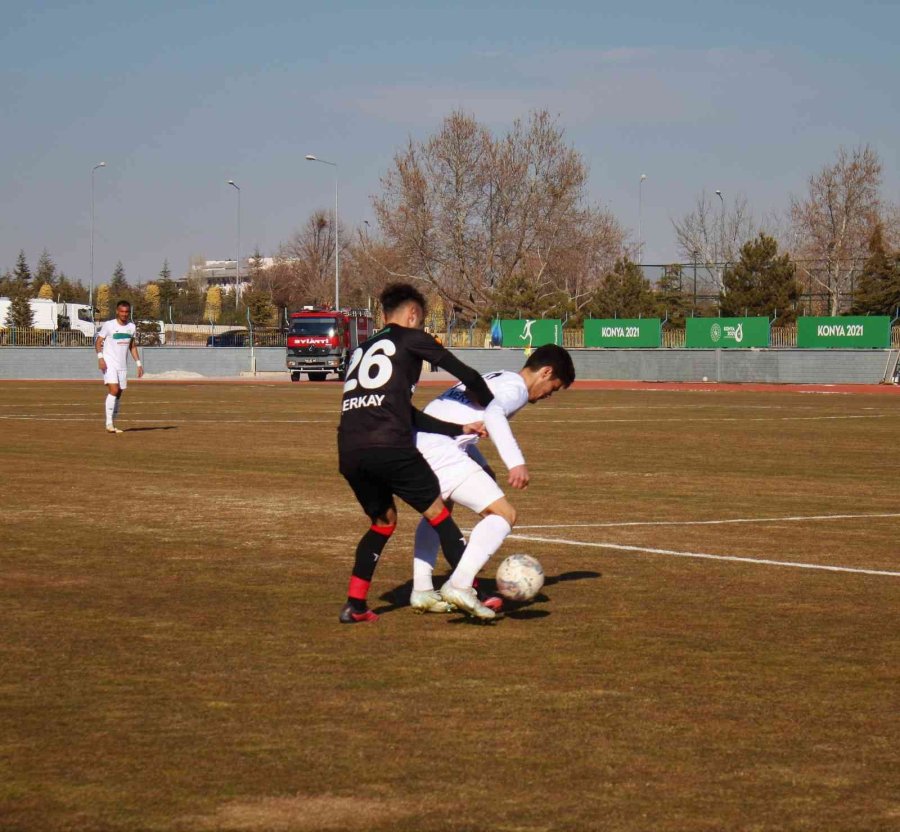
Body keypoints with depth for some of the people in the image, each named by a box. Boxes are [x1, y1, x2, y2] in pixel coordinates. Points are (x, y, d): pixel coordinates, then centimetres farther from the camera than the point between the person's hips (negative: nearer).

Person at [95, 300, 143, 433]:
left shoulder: (131, 327, 10)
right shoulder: (108, 325, -6)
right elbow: (98, 342, -4)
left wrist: (139, 363, 15)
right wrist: (100, 358, -18)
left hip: (122, 366, 6)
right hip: (109, 364, -6)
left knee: (118, 394, 6)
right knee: (114, 390, -20)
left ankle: (112, 425, 14)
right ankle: (109, 423, -19)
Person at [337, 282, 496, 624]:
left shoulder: (361, 350, 30)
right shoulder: (410, 339, 12)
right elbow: (467, 376, 12)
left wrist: (459, 428, 20)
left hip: (348, 452, 6)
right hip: (389, 446, -6)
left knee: (383, 520, 24)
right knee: (437, 513, 6)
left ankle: (355, 605, 17)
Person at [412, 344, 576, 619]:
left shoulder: (493, 379, 27)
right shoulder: (516, 387, -2)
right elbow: (493, 414, -24)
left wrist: (482, 466, 27)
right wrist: (516, 462, -34)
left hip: (413, 443, 10)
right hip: (439, 451, -10)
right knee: (503, 514, -10)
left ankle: (421, 589, 34)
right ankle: (459, 586, -22)